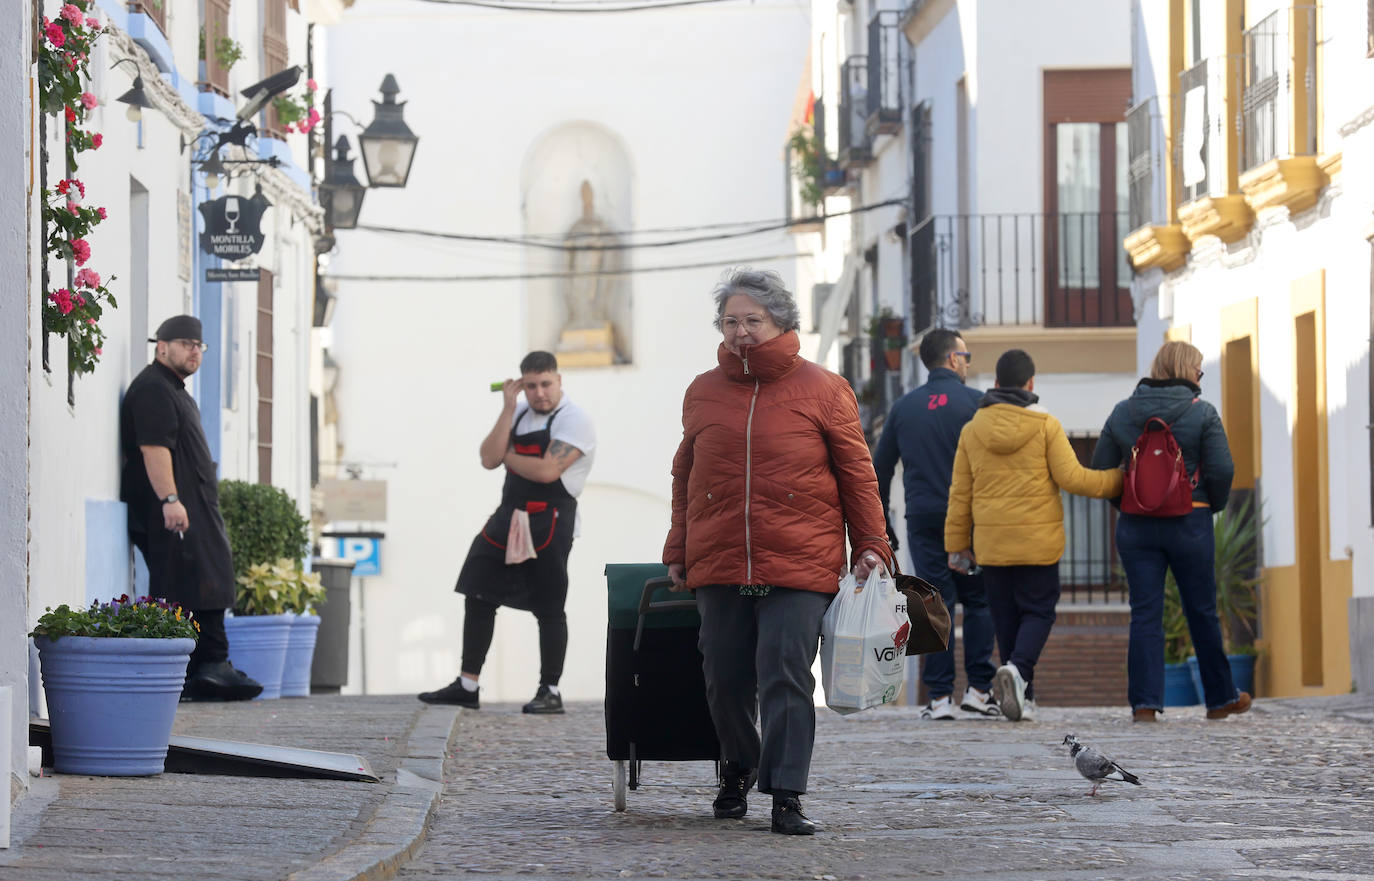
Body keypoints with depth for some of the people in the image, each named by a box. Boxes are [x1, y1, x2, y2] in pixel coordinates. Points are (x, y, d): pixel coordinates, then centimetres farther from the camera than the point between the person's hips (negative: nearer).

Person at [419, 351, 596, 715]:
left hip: (549, 524, -8)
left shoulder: (574, 419, -10)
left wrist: (507, 456, -5)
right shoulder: (520, 414, 13)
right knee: (478, 596, 7)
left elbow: (547, 470, -21)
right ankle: (467, 686, 14)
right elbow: (489, 459, 0)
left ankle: (550, 691, 7)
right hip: (508, 517, 8)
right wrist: (508, 410, -7)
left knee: (549, 608, -2)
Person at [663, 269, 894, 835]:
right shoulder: (703, 393, 12)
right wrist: (677, 551, 16)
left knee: (786, 677, -10)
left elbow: (857, 474, 5)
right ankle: (738, 769, 31)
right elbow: (685, 478, 18)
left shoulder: (823, 390, 2)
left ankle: (786, 794, -8)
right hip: (718, 566, 3)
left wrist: (870, 545, 1)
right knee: (725, 678, 8)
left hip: (800, 566, -3)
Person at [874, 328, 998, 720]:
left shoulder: (904, 406, 9)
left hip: (923, 519, 3)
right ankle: (978, 688, 0)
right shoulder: (975, 402, -2)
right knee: (979, 601, 7)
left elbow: (880, 468, 13)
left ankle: (939, 697, -2)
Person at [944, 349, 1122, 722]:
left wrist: (957, 544, 12)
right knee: (1038, 611, 5)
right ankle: (1017, 669, -22)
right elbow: (1071, 478, -10)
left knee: (1006, 617, 10)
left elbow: (960, 493, 6)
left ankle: (1022, 698, 9)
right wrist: (1118, 481, 4)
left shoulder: (973, 429, 4)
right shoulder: (1045, 425, -6)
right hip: (1038, 541, -3)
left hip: (992, 543, 3)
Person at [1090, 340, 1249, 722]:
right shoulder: (1201, 413, -6)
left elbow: (1100, 467, 5)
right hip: (1189, 524, -2)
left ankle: (1144, 702, -7)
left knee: (1144, 614, 2)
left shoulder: (1122, 413, 3)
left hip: (1136, 526, 2)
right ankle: (1221, 698, 22)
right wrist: (1214, 504, 8)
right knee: (1202, 612, 10)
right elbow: (1221, 470, -10)